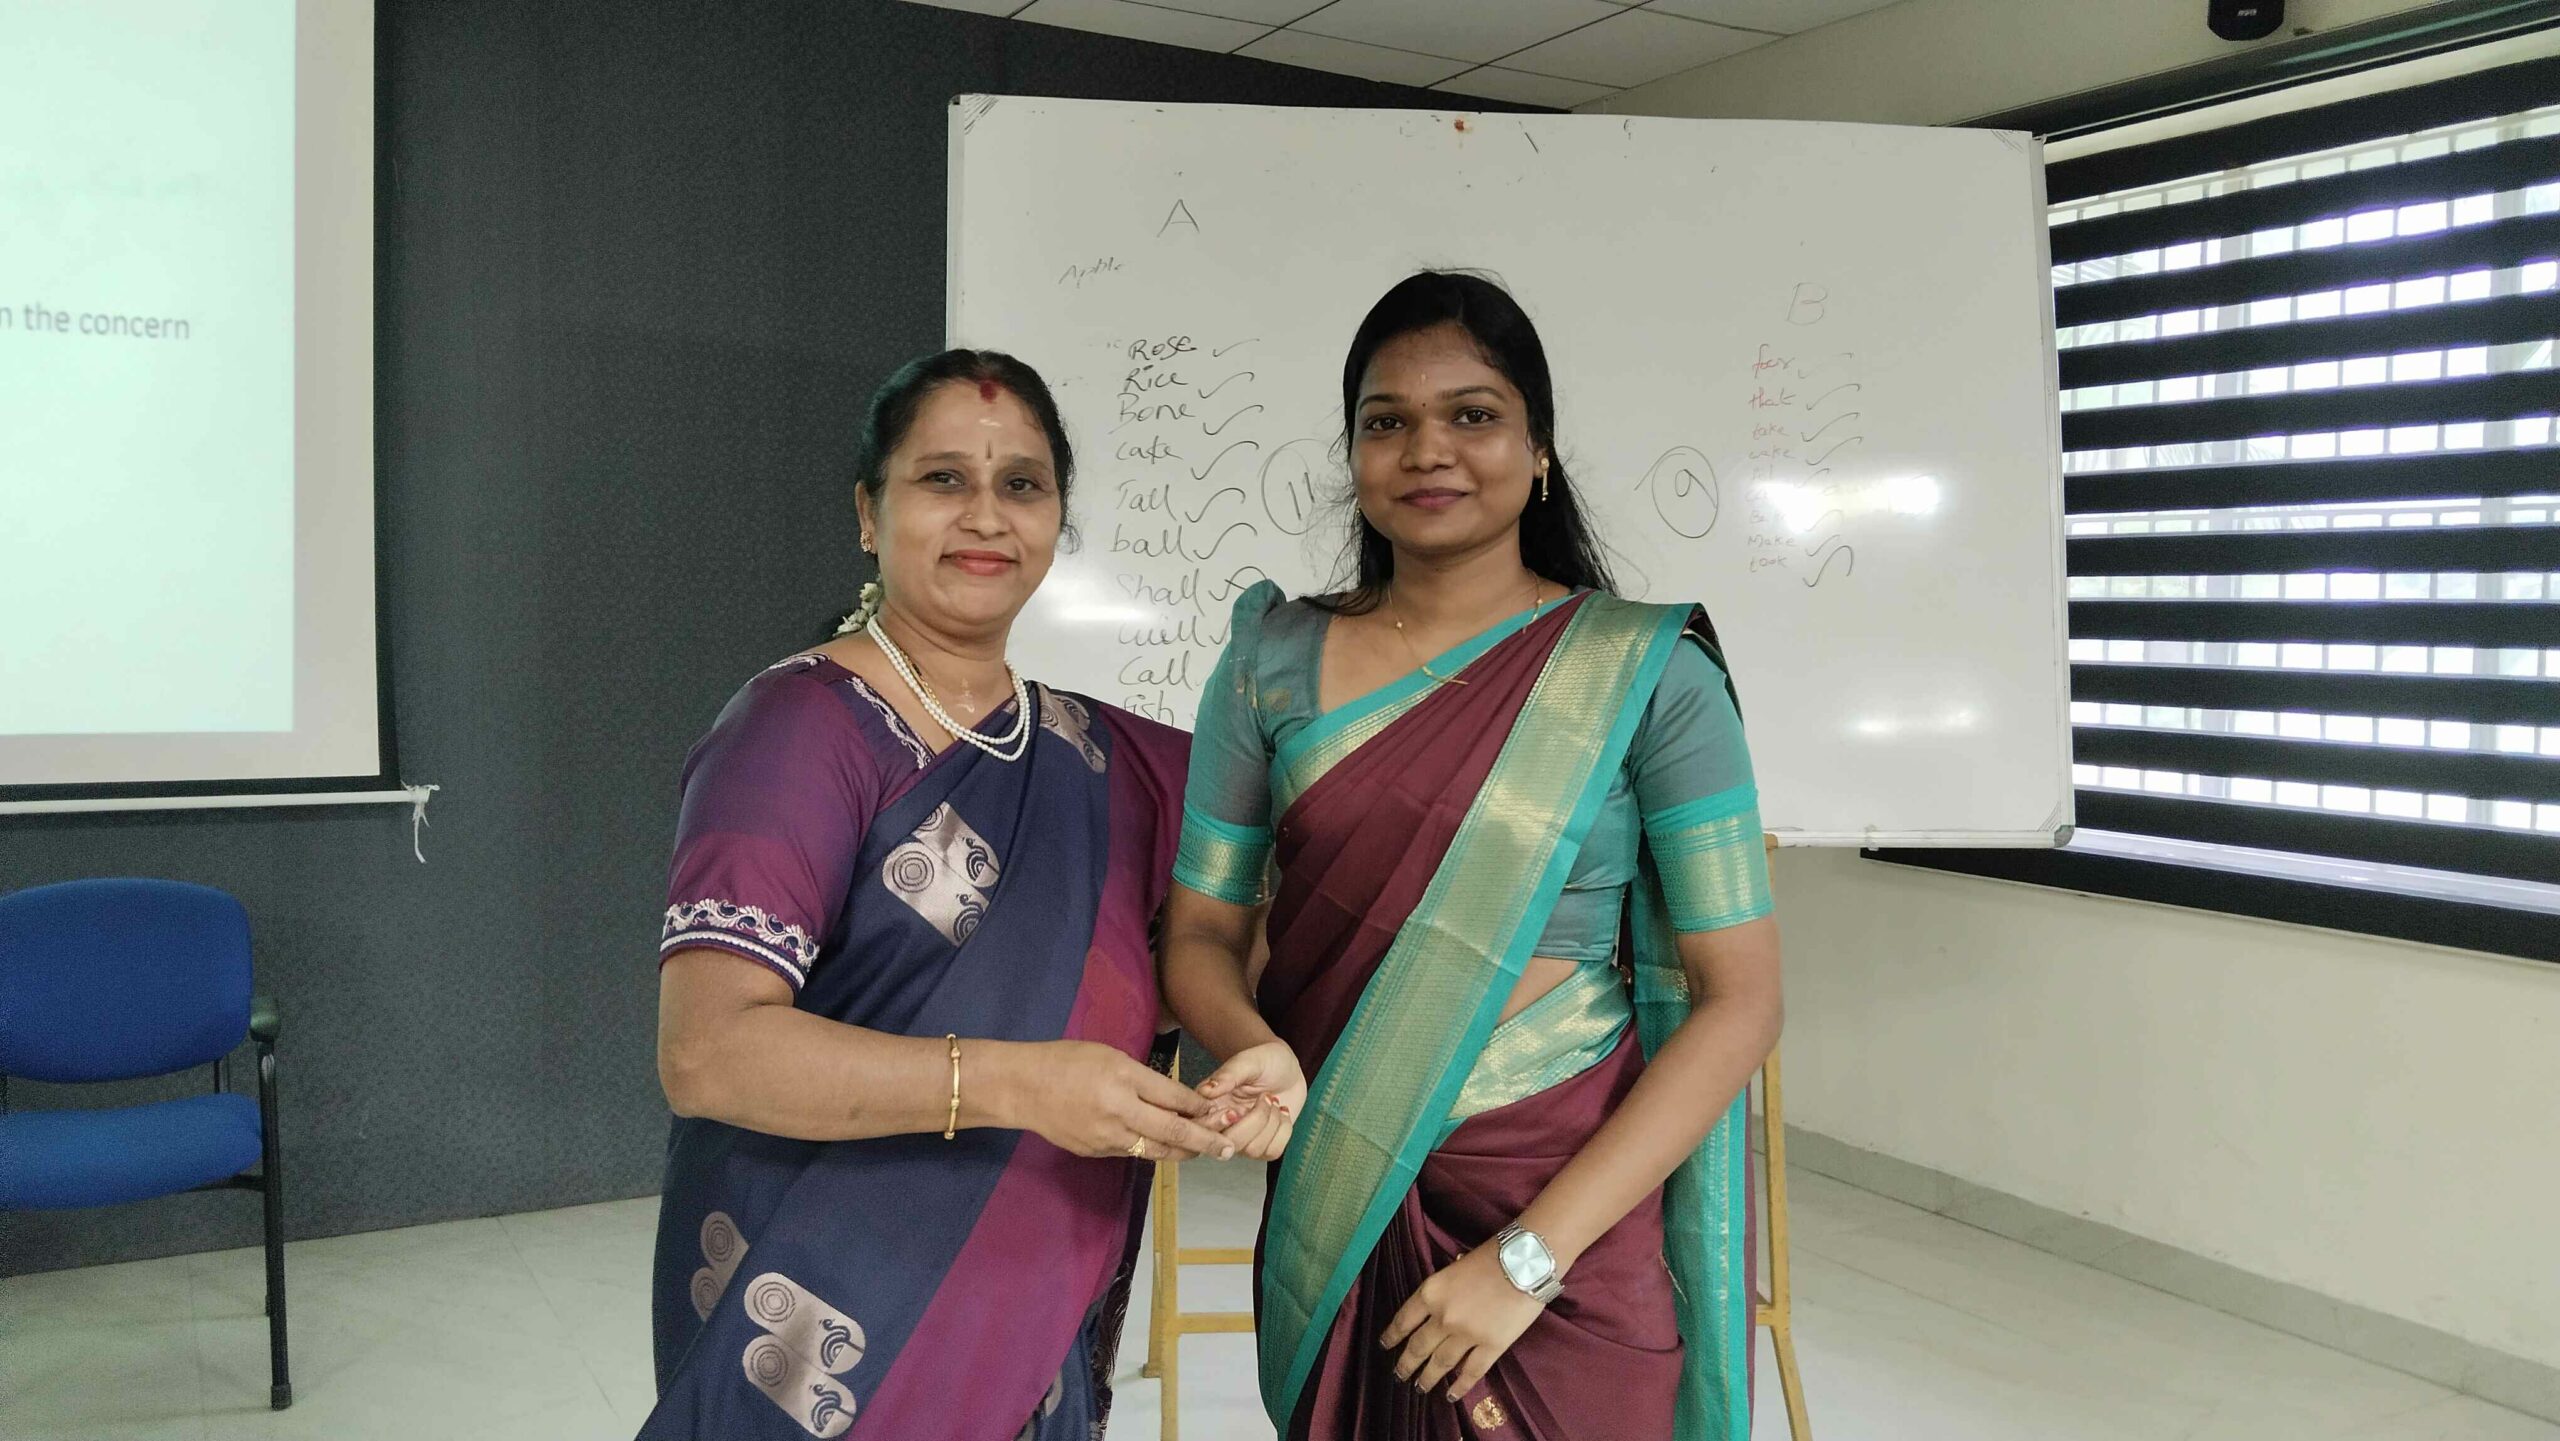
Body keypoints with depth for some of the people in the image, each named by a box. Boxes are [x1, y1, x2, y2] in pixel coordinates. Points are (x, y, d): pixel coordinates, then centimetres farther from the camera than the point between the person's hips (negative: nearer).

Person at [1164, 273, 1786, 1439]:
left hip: (1581, 1216, -2)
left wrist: (1530, 1254, -16)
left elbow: (1740, 998, -11)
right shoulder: (1273, 661, 0)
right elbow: (1202, 928, 3)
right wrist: (1254, 1046, -20)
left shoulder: (1647, 676, -8)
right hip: (1339, 1210, 3)